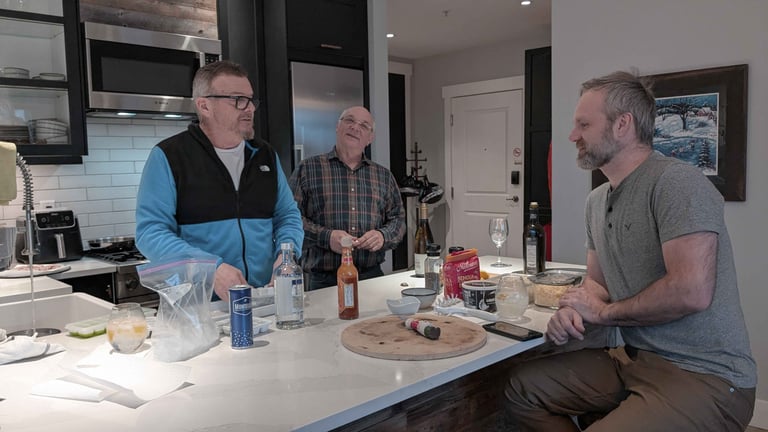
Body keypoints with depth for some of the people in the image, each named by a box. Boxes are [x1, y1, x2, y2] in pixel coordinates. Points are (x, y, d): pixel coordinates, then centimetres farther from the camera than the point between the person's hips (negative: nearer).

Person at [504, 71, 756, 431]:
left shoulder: (677, 182, -17)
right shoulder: (597, 200, 10)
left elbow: (692, 292, -26)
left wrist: (602, 313, -11)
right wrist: (572, 312, -7)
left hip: (705, 375, -8)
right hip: (634, 360, 8)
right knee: (522, 387, 8)